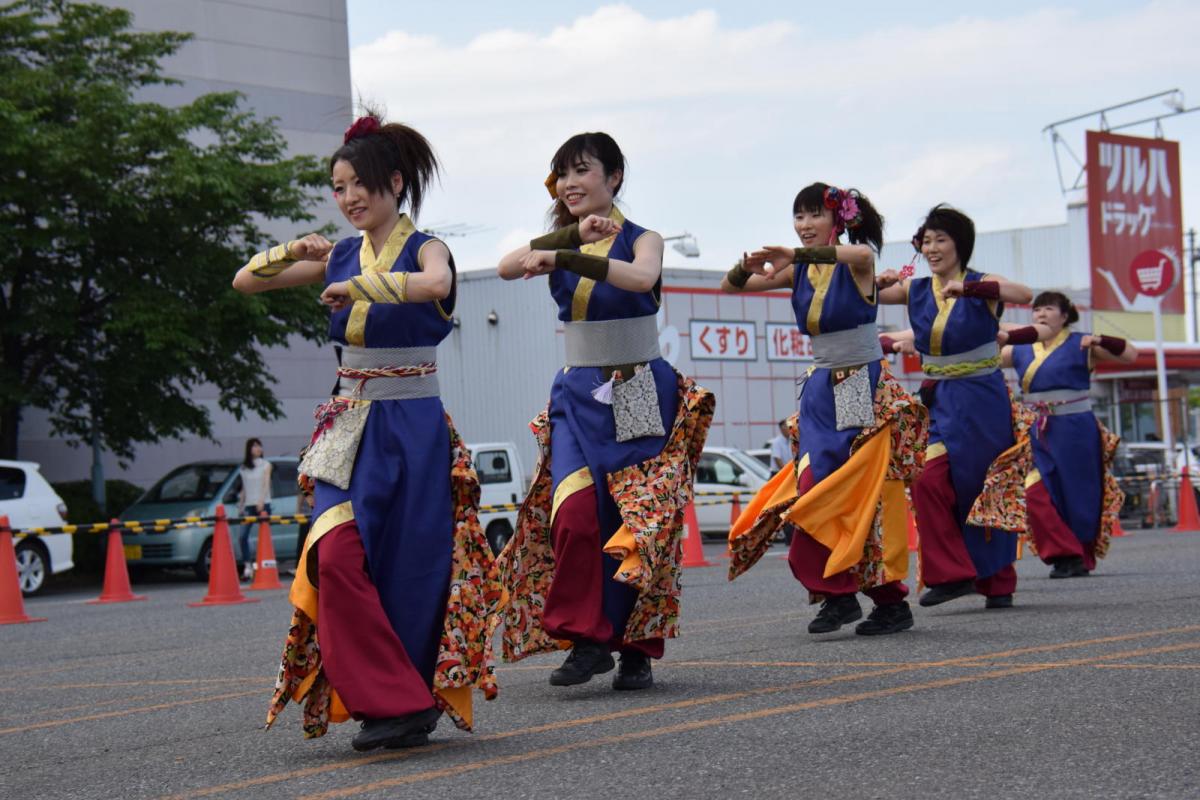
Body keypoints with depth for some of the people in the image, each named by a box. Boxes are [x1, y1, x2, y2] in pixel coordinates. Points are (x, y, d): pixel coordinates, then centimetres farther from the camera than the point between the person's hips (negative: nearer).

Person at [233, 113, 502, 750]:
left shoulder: (424, 249, -3)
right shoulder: (341, 258, 11)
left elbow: (435, 283, -30)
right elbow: (245, 282, 13)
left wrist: (355, 286, -24)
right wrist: (294, 252, -4)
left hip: (412, 429, -4)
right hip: (349, 429, 4)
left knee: (409, 570, 0)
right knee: (336, 558, -13)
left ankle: (411, 702, 14)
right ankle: (388, 702, -7)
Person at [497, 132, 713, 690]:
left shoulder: (640, 239, 0)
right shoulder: (561, 241, 10)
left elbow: (642, 276, -25)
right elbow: (508, 267, -11)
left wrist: (565, 257, -31)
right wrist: (574, 233, -21)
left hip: (640, 392, -3)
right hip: (580, 393, 3)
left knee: (640, 523, -2)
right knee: (574, 516, -14)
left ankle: (636, 648, 7)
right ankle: (586, 637, -6)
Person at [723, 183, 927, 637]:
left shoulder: (857, 264, -9)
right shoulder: (798, 271, 6)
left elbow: (861, 253, -35)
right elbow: (729, 288, 5)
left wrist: (797, 255, -41)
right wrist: (746, 268, -18)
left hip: (866, 390, -5)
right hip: (822, 390, 5)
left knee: (870, 495, -5)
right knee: (814, 494, -4)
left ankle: (892, 603, 4)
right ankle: (836, 594, 3)